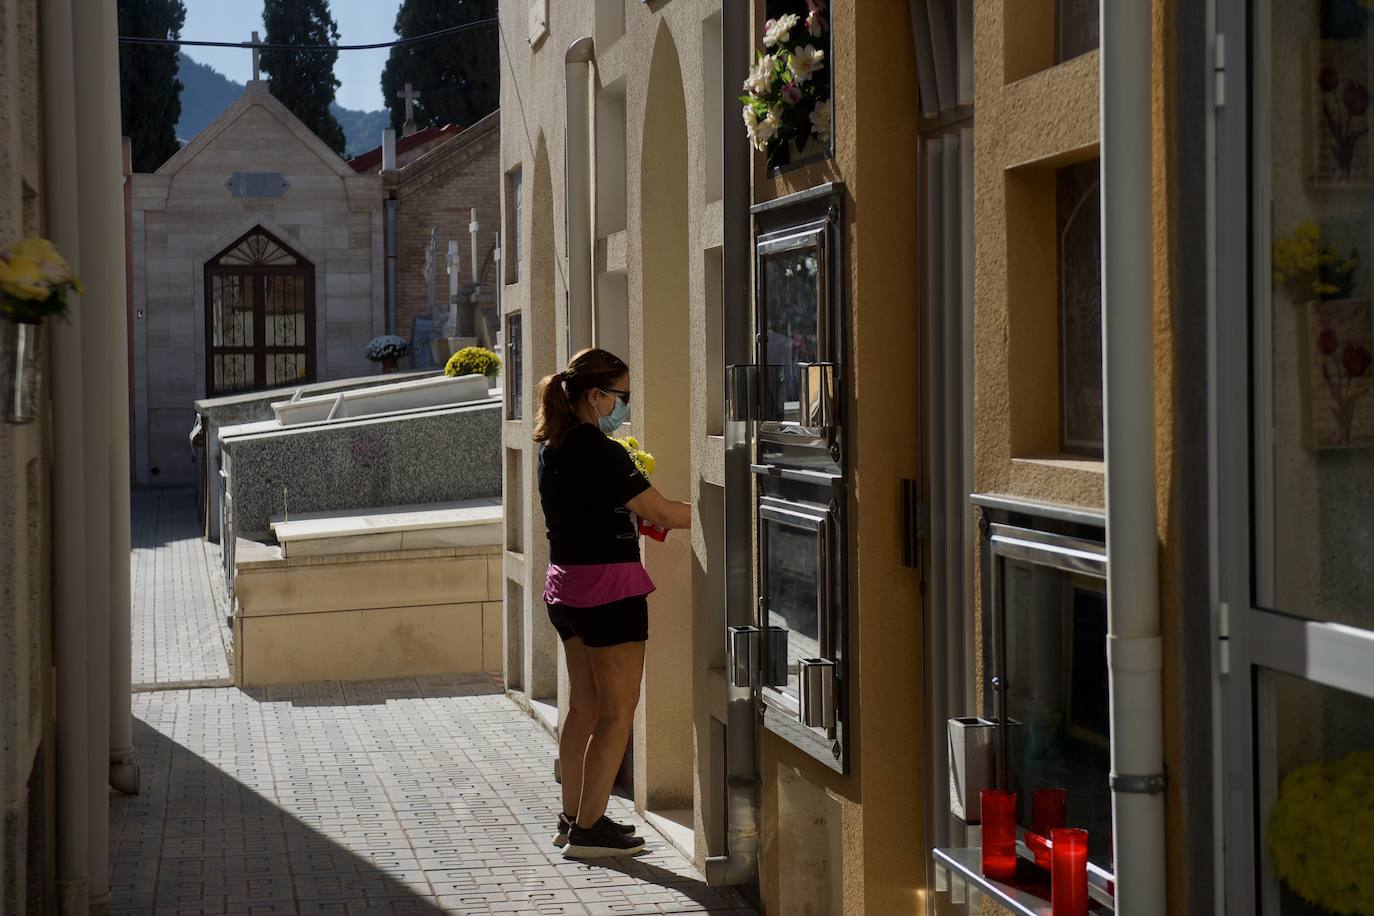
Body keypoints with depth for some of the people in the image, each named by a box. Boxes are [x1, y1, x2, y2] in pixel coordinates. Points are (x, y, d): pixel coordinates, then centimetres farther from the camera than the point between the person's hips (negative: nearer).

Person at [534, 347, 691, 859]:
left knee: (584, 706, 16)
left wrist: (632, 517, 14)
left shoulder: (553, 448, 9)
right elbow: (660, 513, -16)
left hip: (566, 584, 9)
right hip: (609, 586, -9)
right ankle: (589, 830, -1)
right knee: (617, 710, -2)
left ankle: (573, 819, 21)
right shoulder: (599, 452, -18)